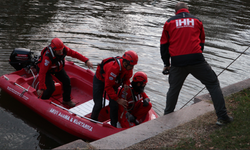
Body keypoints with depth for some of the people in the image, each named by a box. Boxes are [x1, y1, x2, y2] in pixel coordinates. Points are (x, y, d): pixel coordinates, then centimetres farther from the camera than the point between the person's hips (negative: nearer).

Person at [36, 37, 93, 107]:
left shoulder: (64, 49, -28)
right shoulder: (47, 57, -42)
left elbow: (74, 54, -15)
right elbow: (42, 73, -39)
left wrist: (86, 61, -22)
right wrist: (41, 88, -38)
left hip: (57, 67, 6)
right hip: (46, 70, -6)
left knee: (67, 81, -2)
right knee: (51, 88, -17)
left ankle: (66, 100, 20)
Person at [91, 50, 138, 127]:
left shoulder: (128, 67, -22)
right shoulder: (114, 67, -43)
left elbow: (127, 77, -1)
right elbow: (108, 87, -39)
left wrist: (126, 84, -25)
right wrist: (118, 99, -39)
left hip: (113, 82, 6)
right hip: (100, 80, -6)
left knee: (114, 105, -3)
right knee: (98, 105, -8)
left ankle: (114, 126, 11)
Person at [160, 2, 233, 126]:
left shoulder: (169, 22, 12)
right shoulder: (197, 21, 14)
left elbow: (164, 45, 12)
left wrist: (166, 64, 20)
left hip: (177, 62, 1)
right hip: (196, 60, -1)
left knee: (173, 89, 19)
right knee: (213, 85, 9)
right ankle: (222, 117, 4)